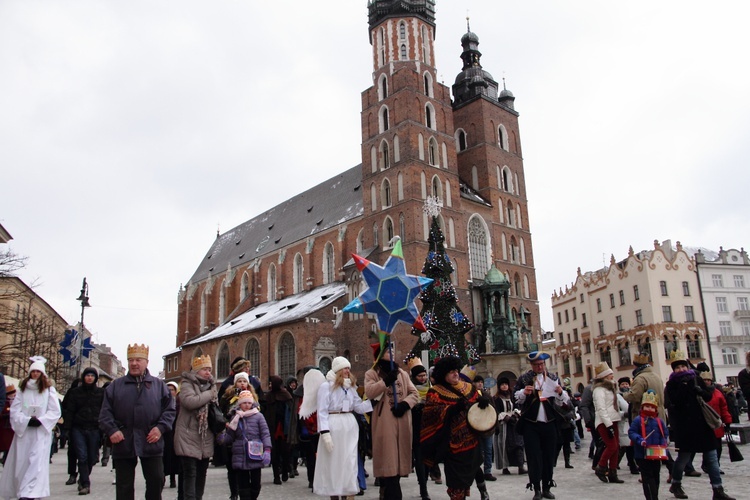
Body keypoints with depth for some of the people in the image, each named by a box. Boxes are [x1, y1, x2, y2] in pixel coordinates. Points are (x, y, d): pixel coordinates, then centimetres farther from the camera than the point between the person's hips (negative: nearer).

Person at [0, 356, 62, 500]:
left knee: (36, 462, -13)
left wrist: (40, 421, -13)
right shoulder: (22, 389, 10)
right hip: (23, 430, 3)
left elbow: (55, 411, 0)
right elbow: (14, 410, 3)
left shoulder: (49, 389, 4)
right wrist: (26, 420, -13)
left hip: (41, 431, -2)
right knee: (19, 462, 6)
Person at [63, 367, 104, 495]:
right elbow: (69, 411, 5)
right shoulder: (75, 392, 7)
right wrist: (67, 428, -4)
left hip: (94, 430, 1)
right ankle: (85, 484, -1)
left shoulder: (101, 393, 6)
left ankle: (83, 480, 28)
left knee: (92, 457, 6)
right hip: (78, 429, 0)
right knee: (82, 457, -8)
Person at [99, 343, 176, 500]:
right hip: (123, 443, 0)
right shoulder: (116, 385, 9)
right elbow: (105, 412, 4)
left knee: (156, 480, 4)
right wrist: (111, 430, -11)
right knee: (124, 485, 7)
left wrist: (161, 427, -10)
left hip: (151, 442, 0)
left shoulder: (159, 385, 8)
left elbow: (169, 409, 5)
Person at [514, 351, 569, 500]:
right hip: (531, 425, -2)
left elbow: (561, 402, 9)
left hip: (549, 424, 2)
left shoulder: (553, 378, 8)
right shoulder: (524, 379, 2)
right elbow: (515, 398, 2)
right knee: (533, 457, 0)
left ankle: (547, 488, 21)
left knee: (549, 457, 9)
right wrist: (524, 392, -18)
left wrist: (561, 393, -13)